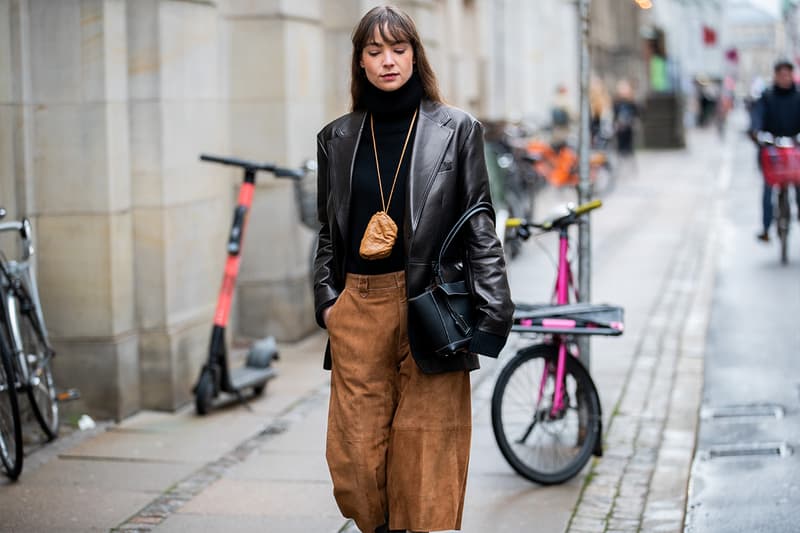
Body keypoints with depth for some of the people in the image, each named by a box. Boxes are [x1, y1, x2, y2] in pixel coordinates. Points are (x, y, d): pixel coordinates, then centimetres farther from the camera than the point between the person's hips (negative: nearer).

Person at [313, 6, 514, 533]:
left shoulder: (457, 129, 4)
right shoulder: (337, 138, 13)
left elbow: (480, 226, 1)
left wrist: (490, 313, -6)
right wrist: (326, 301, 6)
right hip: (358, 309, 3)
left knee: (427, 459, -3)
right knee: (354, 456, 0)